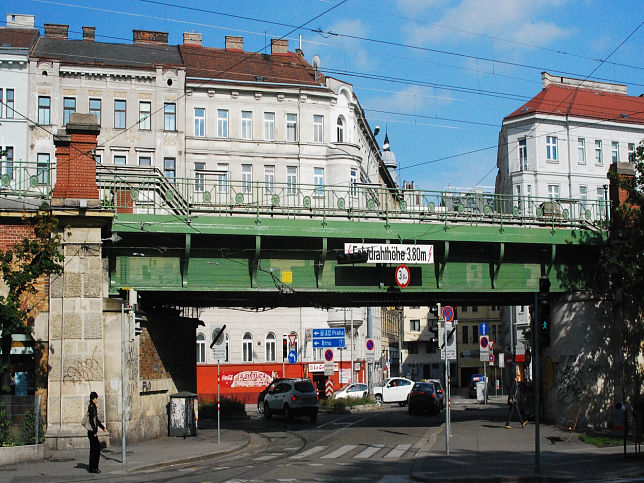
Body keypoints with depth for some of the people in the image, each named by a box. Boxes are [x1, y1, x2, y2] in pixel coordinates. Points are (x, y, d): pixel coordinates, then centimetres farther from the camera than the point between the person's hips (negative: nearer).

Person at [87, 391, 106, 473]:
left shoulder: (93, 407, 16)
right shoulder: (92, 407, -16)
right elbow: (92, 420, -21)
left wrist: (102, 427, 29)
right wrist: (95, 432, -22)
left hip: (92, 432, 10)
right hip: (92, 432, -10)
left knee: (94, 449, 13)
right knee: (96, 449, -7)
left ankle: (92, 467, 17)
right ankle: (93, 468, -5)